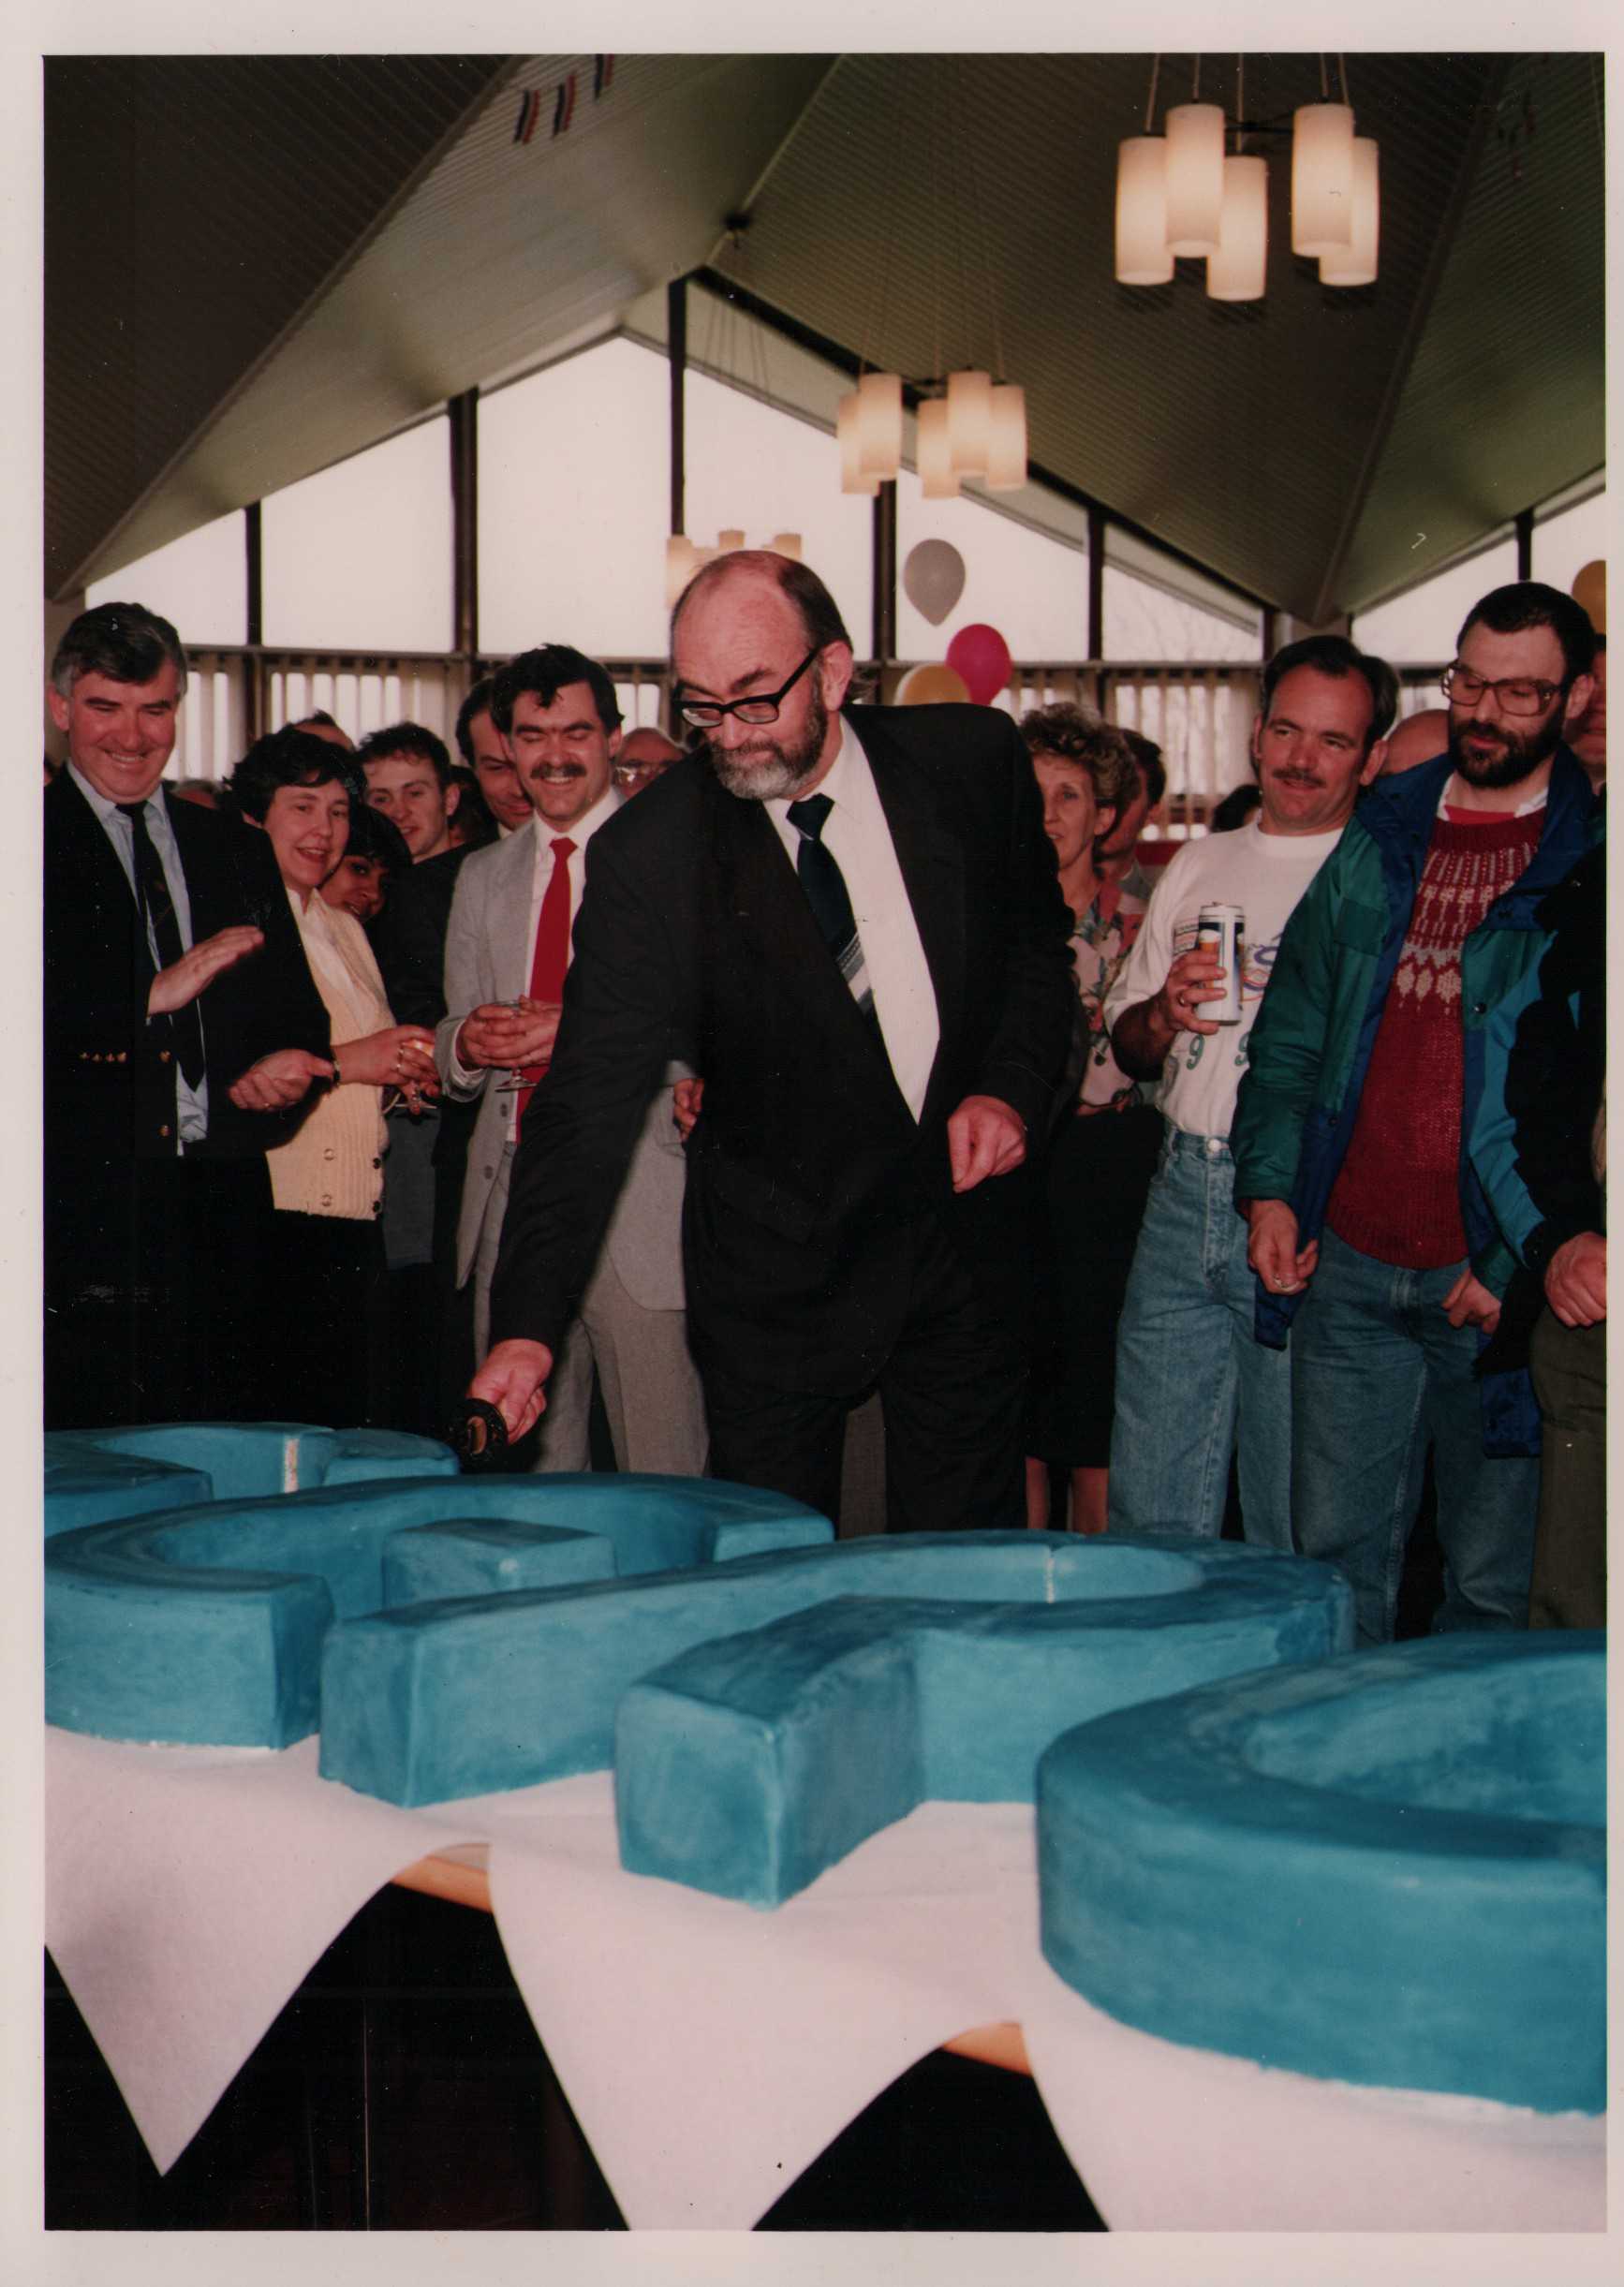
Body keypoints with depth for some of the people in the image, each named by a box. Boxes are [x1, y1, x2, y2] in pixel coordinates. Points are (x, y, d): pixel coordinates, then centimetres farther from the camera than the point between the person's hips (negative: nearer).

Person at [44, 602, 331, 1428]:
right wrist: (149, 996, -15)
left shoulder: (234, 851, 19)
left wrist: (288, 1062, 0)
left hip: (222, 1211, 5)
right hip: (83, 1211, -4)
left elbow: (294, 1009, 21)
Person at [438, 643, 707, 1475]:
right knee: (524, 1468, 8)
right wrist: (466, 1044, -3)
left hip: (639, 1197, -5)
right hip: (510, 1199, 5)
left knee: (663, 1472, -5)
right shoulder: (483, 878, 18)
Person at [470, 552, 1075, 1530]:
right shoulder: (649, 853, -13)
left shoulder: (971, 760, -6)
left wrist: (1012, 1086, -7)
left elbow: (1039, 939, 12)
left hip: (965, 1222, 2)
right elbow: (592, 1098, -16)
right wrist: (528, 1328, -25)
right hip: (780, 1261, -2)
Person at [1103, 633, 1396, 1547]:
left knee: (1301, 1529, 3)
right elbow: (1128, 1047, 21)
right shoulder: (1200, 867, 16)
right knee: (1152, 1513, 8)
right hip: (1185, 1194, 5)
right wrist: (1166, 1014, -3)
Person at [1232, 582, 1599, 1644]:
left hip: (1493, 1278, -4)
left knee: (1494, 1577, 6)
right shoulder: (1378, 837, 12)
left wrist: (1524, 1260, -12)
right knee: (1336, 1551, 10)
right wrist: (1270, 1188, 5)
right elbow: (1292, 1026, 16)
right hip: (1347, 1266, 4)